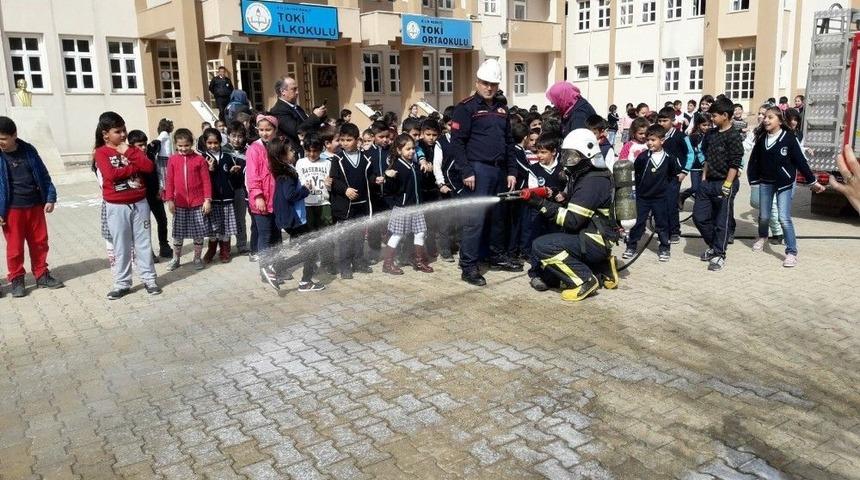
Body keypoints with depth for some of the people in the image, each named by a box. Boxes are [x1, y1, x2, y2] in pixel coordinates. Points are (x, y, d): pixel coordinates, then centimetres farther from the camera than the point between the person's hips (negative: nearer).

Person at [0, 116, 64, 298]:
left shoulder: (28, 150, 1)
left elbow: (43, 175, 7)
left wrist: (50, 198, 3)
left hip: (35, 206, 3)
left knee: (40, 243, 11)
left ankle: (42, 276, 24)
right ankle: (16, 280, 17)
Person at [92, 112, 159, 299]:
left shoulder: (132, 149, 9)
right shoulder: (101, 152, -4)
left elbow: (149, 167, -5)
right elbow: (111, 174, -20)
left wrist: (129, 153, -11)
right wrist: (134, 167, -10)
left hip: (140, 203, 3)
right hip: (116, 207, -3)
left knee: (144, 243, 7)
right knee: (121, 246, 4)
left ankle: (149, 279, 15)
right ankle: (122, 283, 13)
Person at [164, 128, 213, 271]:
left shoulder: (199, 160, -4)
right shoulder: (172, 160, 2)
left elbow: (206, 181, -3)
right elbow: (170, 181, 4)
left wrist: (207, 200, -7)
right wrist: (169, 199, 0)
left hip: (198, 202, -1)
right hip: (179, 203, 1)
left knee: (198, 233, 6)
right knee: (178, 233, 8)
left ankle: (197, 258, 20)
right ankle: (175, 258, 21)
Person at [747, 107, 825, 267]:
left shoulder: (789, 138, -11)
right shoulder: (762, 138, 1)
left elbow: (801, 161, -8)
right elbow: (754, 160, 7)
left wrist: (812, 181, -4)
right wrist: (753, 179, 5)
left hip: (784, 184, -4)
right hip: (765, 183, 4)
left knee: (784, 218, -10)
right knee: (763, 216, 14)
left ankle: (792, 252, -3)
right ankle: (762, 237, 44)